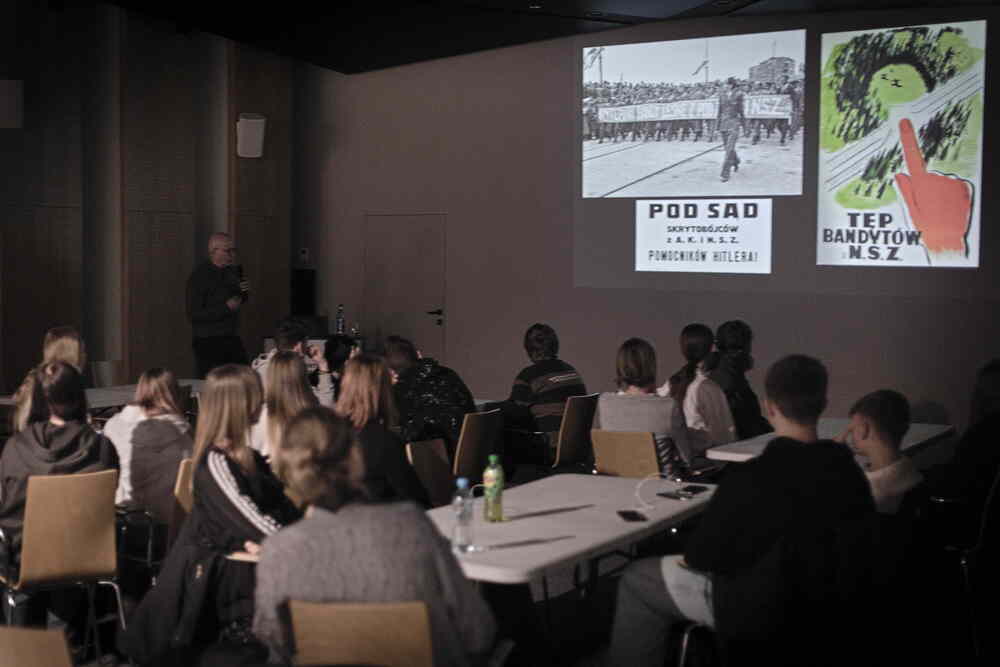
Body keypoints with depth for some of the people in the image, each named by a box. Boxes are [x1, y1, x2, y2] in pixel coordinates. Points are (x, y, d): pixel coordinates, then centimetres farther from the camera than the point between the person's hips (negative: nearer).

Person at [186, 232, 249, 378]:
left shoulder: (232, 271, 9)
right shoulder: (199, 277, -12)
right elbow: (194, 315, -16)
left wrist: (243, 292, 0)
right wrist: (226, 307, -19)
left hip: (232, 338, 6)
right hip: (208, 342, -6)